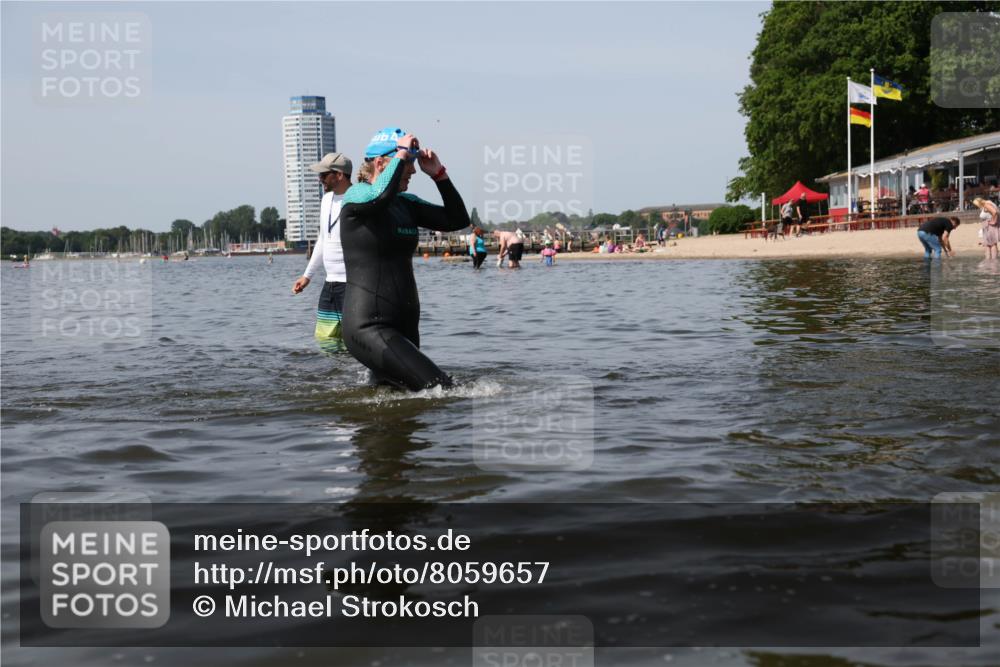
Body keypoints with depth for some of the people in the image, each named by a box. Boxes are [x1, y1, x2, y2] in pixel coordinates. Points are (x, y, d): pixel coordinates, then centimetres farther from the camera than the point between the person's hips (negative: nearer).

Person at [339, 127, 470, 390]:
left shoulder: (406, 203, 14)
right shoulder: (356, 195, -7)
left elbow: (458, 220, 13)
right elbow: (380, 196, -31)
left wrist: (439, 174, 4)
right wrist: (402, 153, -17)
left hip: (405, 326, 9)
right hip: (368, 328, -9)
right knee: (439, 389, -19)